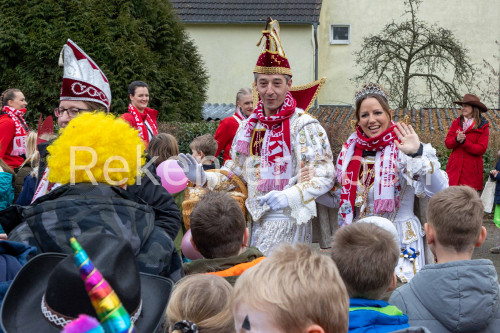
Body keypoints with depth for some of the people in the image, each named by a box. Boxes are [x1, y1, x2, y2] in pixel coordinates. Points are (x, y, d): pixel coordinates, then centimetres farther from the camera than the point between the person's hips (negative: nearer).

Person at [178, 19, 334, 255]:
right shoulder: (249, 126, 10)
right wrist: (201, 177, -1)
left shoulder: (304, 125, -10)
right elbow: (233, 173, 16)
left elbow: (324, 177, -15)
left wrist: (288, 196, -29)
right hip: (259, 222, 6)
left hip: (289, 223, -6)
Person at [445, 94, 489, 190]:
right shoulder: (456, 123, 11)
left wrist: (464, 142, -16)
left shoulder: (483, 127, 1)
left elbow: (481, 149, -7)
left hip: (471, 170, -2)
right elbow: (447, 143, 5)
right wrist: (456, 139, -16)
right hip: (455, 168, 2)